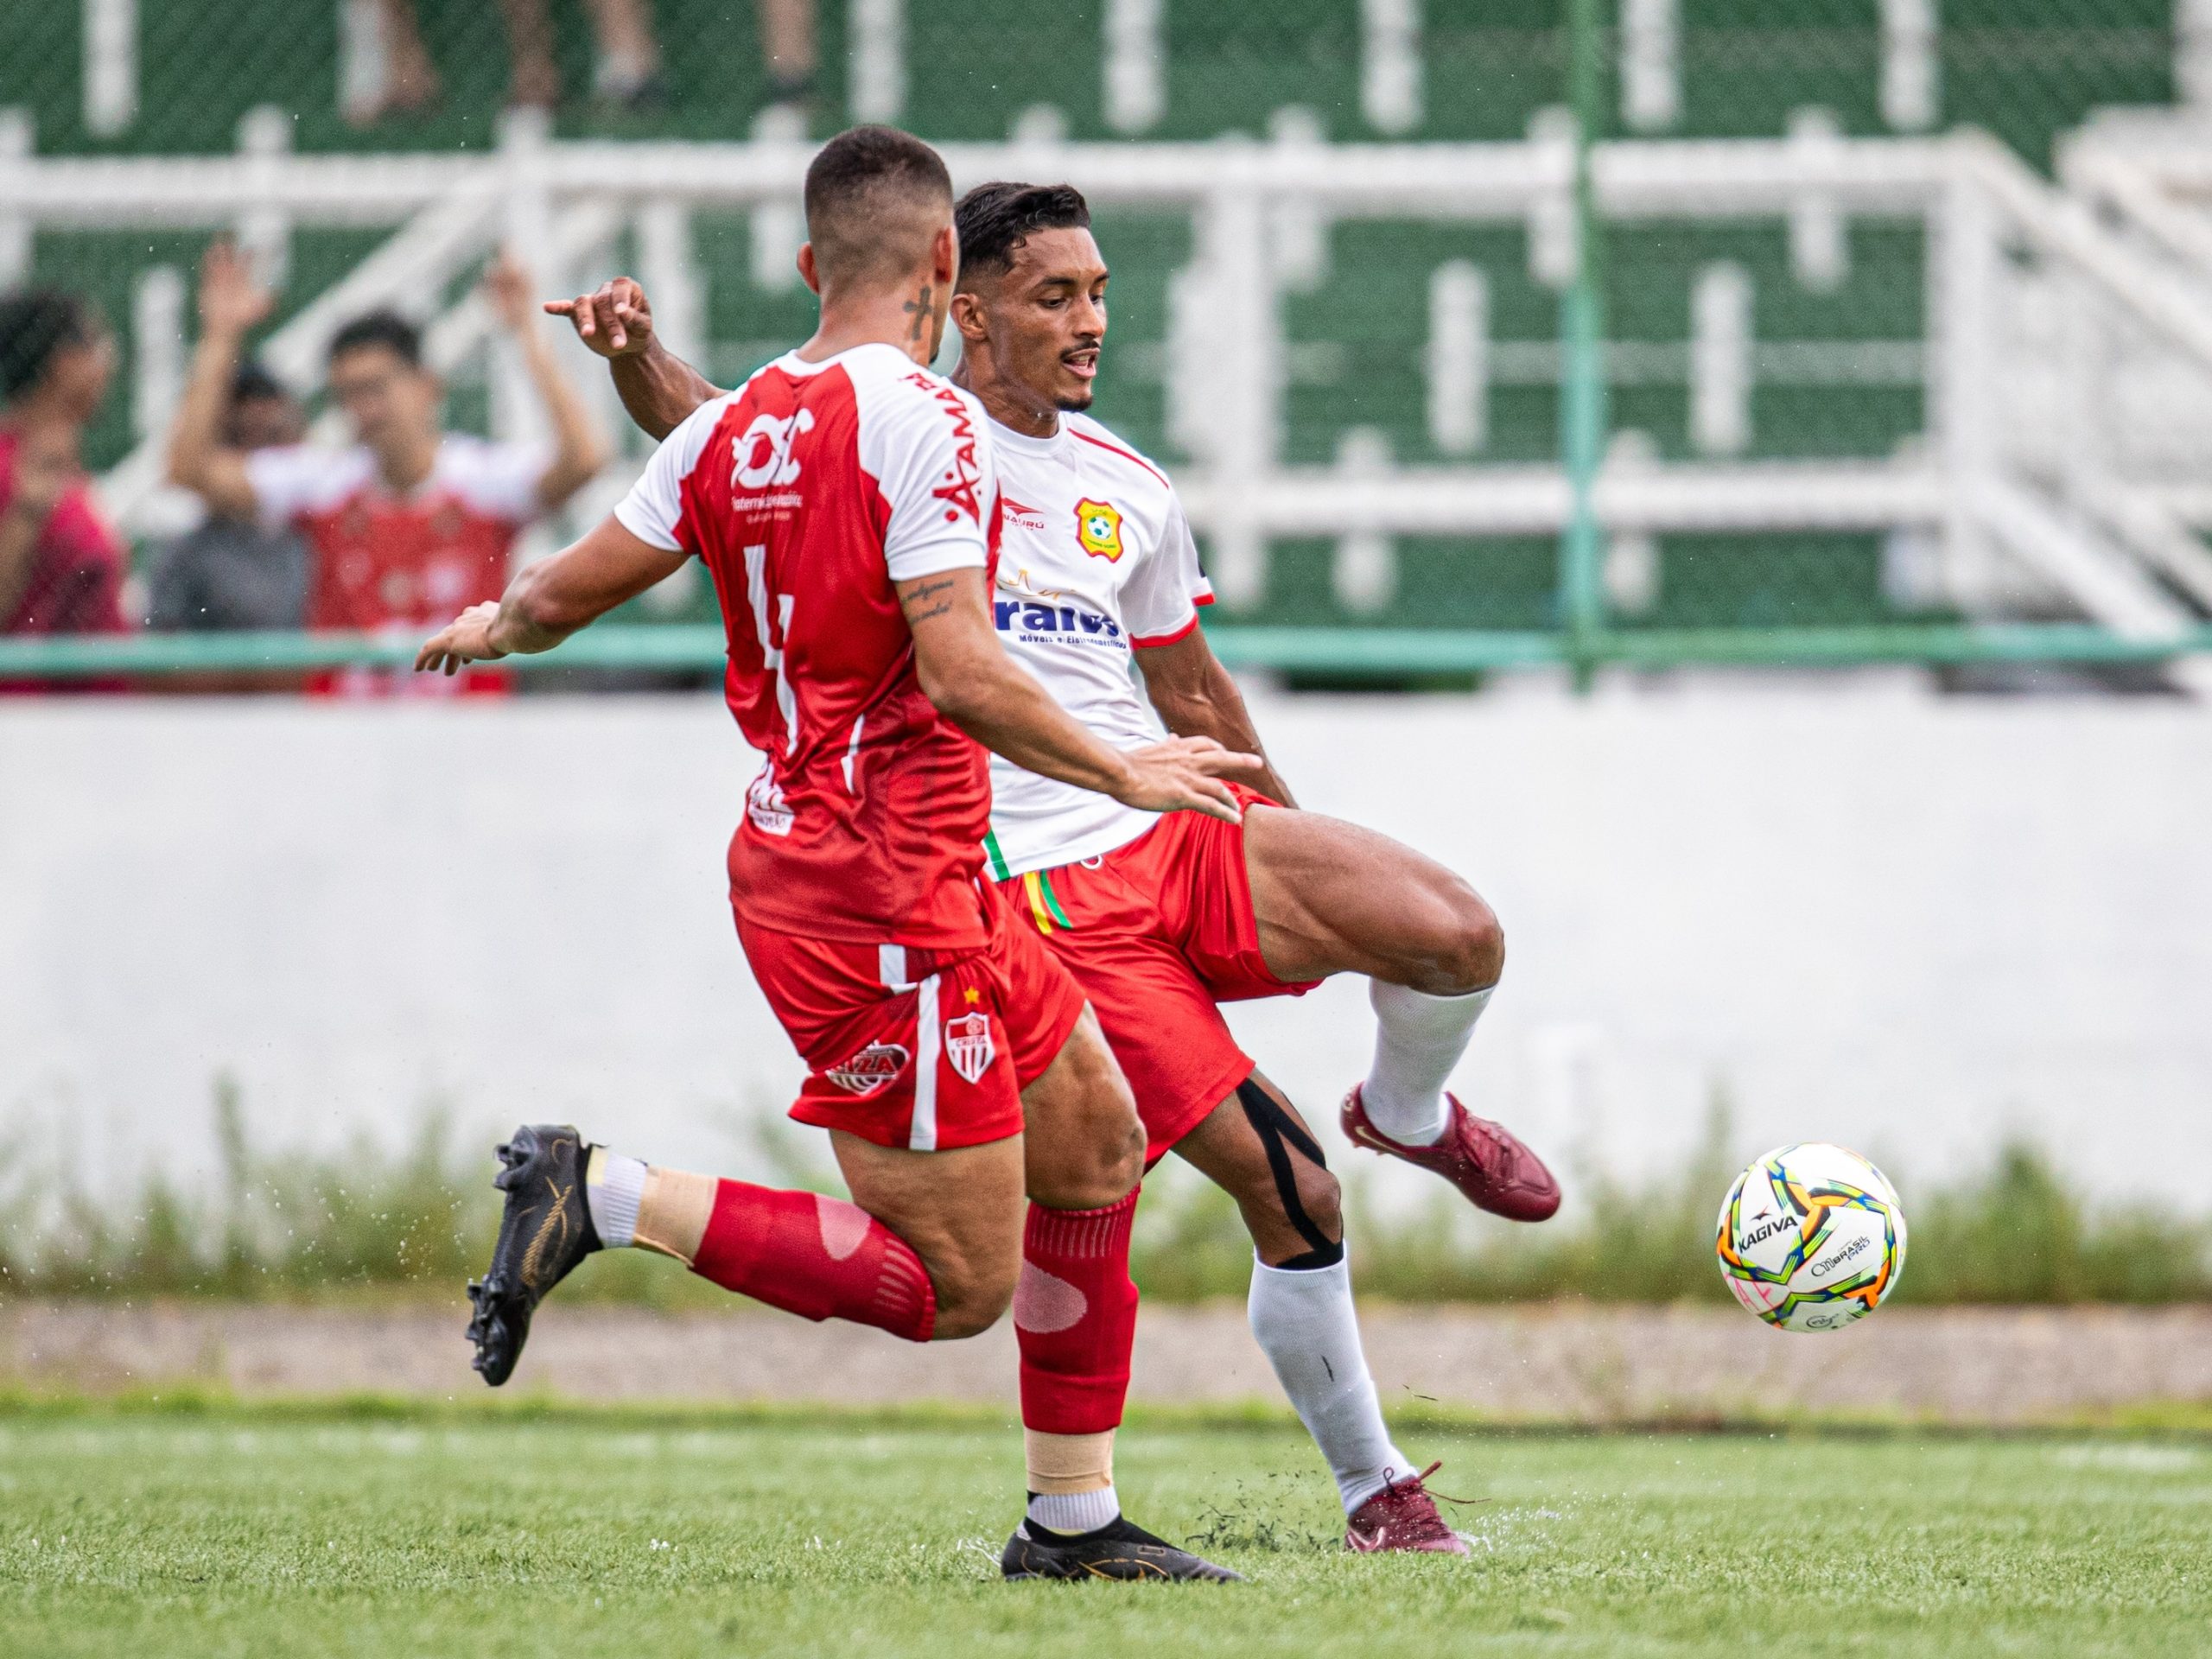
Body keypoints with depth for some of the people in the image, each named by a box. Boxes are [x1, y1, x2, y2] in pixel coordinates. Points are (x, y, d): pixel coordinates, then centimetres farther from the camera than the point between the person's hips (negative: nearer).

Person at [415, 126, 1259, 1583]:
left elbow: (564, 597, 11)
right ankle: (605, 1199, -8)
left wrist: (491, 628, 33)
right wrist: (1127, 773, -13)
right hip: (882, 902, -9)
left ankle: (1072, 1519, 21)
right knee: (955, 1287, -6)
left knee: (1099, 1134, 18)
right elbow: (962, 672, -24)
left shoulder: (733, 426, 6)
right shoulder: (925, 422, -16)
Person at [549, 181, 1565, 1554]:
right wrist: (634, 349, -25)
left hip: (1183, 835, 4)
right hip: (1044, 900, -4)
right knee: (1290, 1194, -13)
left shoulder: (1130, 493, 14)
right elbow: (700, 424, -3)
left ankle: (1410, 1110, 14)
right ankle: (1373, 1488, 5)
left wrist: (1305, 868, 29)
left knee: (1460, 940, -21)